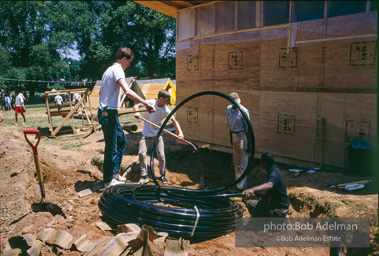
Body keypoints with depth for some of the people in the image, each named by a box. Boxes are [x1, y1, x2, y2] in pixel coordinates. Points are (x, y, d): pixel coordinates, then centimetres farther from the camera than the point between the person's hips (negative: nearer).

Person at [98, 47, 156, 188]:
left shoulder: (110, 69, 18)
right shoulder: (117, 70, -14)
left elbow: (102, 92, 25)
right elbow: (128, 91, -30)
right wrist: (146, 103, -31)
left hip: (105, 112, 11)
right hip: (108, 114, -11)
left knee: (121, 141, 18)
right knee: (111, 148, -2)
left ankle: (114, 172, 25)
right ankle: (108, 181, 9)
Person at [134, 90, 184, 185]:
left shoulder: (165, 110, -8)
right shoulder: (149, 103, -10)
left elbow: (174, 121, -10)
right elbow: (136, 105, -1)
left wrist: (180, 133, -24)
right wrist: (136, 112, -24)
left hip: (157, 135, 1)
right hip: (145, 134, 0)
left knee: (161, 155, -6)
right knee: (141, 153, -12)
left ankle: (163, 175, 17)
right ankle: (144, 177, 0)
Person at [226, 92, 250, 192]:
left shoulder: (243, 111, -15)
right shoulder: (229, 108, 5)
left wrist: (247, 144, -13)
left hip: (241, 136, -7)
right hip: (233, 135, 7)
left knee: (242, 163, -1)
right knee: (236, 162, 18)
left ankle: (241, 186, 6)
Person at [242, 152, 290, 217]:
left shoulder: (273, 174, -26)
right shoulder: (275, 170, 6)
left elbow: (269, 185, -50)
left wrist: (252, 189, -65)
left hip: (279, 209, -10)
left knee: (250, 204, -14)